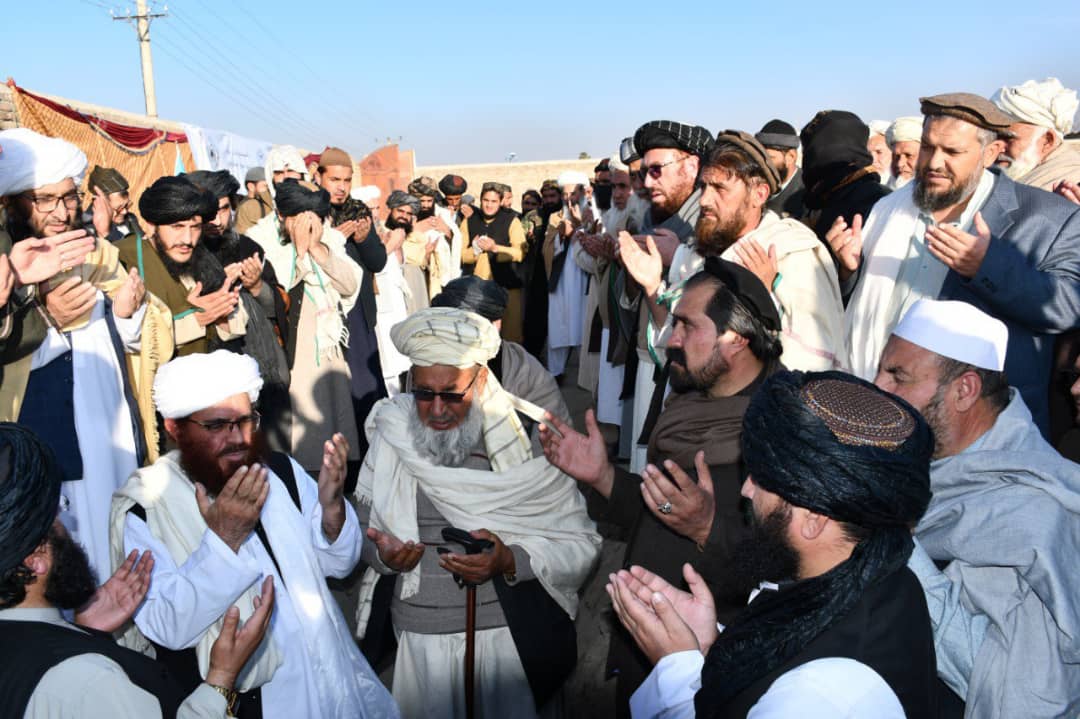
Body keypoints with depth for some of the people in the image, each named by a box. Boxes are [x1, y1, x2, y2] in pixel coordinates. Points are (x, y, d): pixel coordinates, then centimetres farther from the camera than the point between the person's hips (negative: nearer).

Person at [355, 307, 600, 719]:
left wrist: (511, 561, -25)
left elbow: (580, 543, -10)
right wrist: (383, 555, -16)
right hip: (416, 638, 2)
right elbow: (365, 528, 5)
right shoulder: (390, 435, -2)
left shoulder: (527, 436, -11)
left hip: (514, 638, -2)